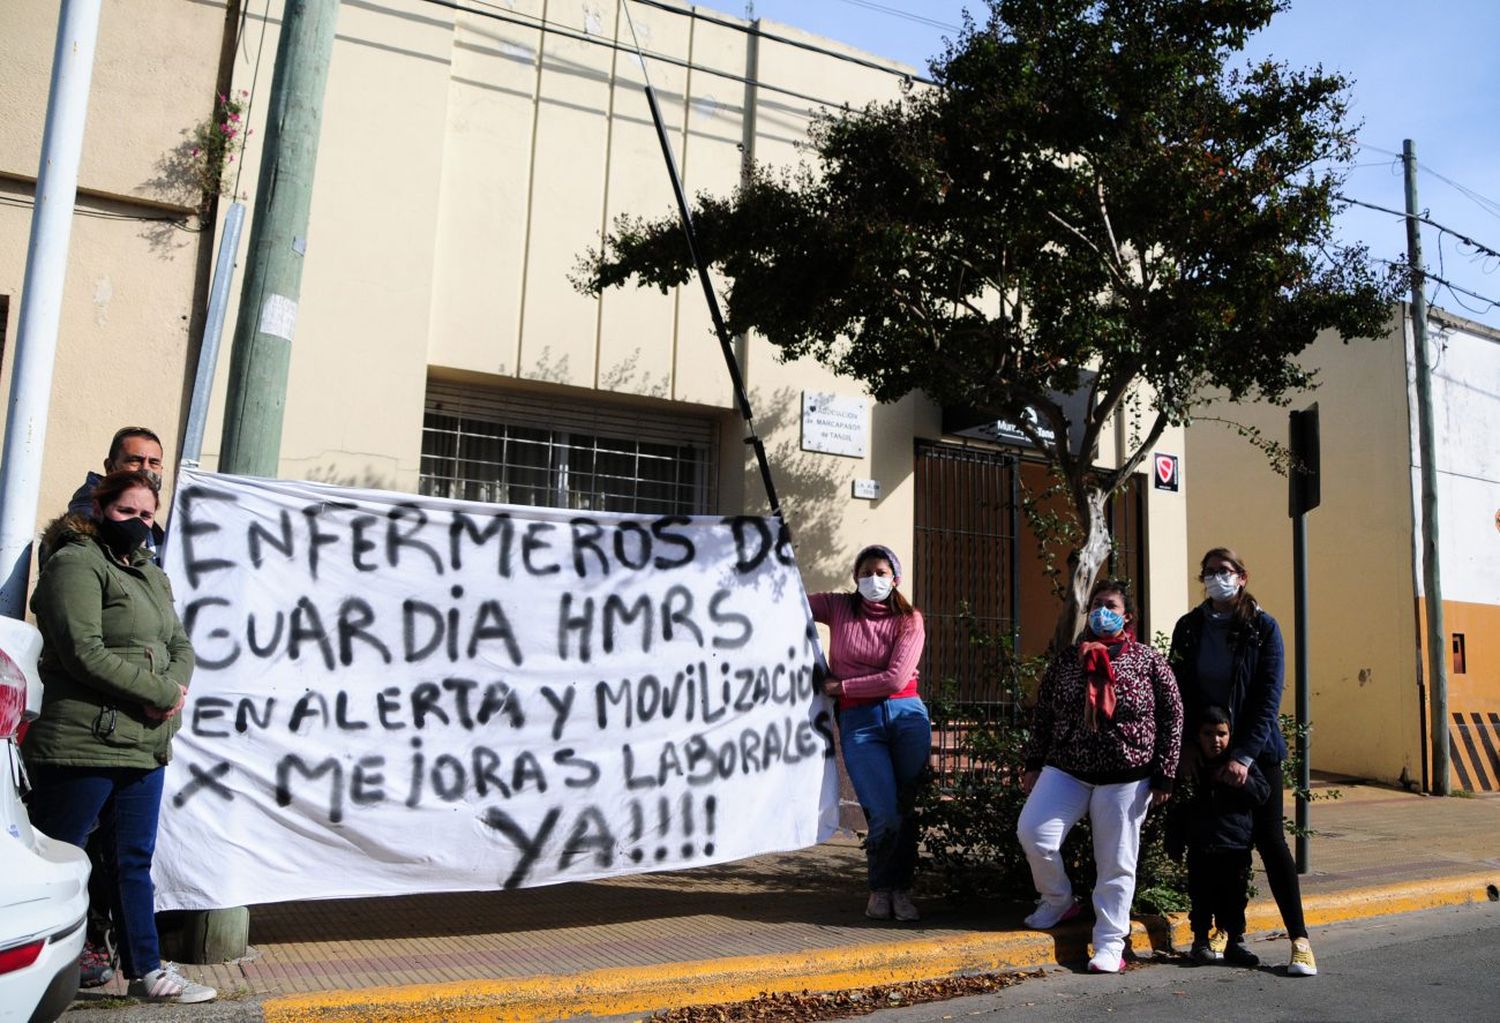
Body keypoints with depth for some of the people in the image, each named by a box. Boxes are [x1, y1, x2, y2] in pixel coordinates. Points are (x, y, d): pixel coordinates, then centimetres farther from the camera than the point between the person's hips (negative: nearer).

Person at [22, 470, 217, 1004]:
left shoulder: (152, 575, 19)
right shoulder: (75, 564, -8)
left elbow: (181, 647, 15)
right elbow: (84, 653, -18)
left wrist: (173, 688, -7)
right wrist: (163, 692, -15)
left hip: (145, 746, 8)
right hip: (84, 743, -8)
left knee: (135, 861, 14)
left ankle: (147, 972, 21)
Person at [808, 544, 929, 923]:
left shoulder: (910, 620, 5)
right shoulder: (838, 607, 8)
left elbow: (896, 679, -5)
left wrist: (841, 686, -4)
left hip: (906, 714, 1)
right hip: (859, 721, -1)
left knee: (906, 809, 1)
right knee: (885, 813, -9)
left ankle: (901, 889, 19)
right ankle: (880, 888, 15)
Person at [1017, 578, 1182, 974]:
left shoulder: (1149, 661, 0)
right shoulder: (1066, 660, 6)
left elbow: (1172, 718, 0)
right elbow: (1043, 715, 11)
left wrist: (1164, 776, -3)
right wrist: (1033, 764, 8)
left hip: (1126, 777, -2)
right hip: (1066, 770, 2)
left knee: (1116, 862, 2)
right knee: (1033, 833, -13)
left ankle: (1110, 942, 17)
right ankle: (1058, 902, 13)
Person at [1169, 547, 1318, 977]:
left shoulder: (1263, 628, -4)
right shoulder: (1189, 628, 4)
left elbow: (1269, 697, -10)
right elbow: (1179, 691, 5)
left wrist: (1244, 756, -17)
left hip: (1256, 751, -2)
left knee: (1269, 839, -3)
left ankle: (1299, 939, 4)